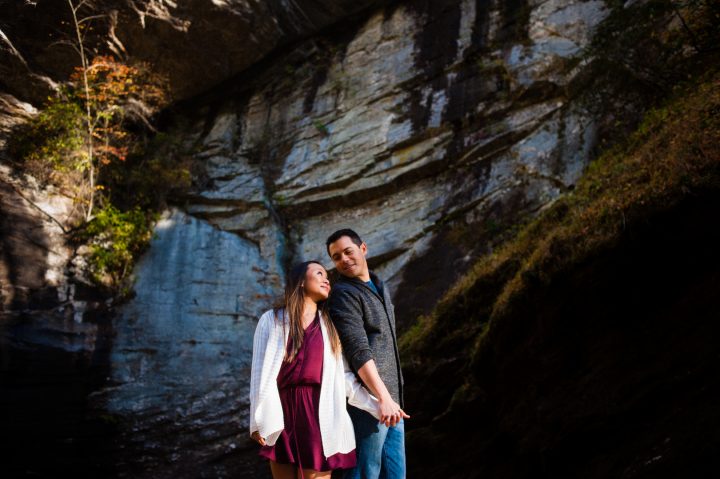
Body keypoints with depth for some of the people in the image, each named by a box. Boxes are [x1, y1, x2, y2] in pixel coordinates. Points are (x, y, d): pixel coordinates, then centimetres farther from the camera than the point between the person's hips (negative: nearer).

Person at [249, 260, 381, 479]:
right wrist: (259, 420, -7)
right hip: (282, 414, -1)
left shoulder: (330, 327, 13)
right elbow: (261, 372, 1)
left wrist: (377, 406, -3)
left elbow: (345, 377, 7)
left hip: (317, 414, 1)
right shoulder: (272, 320, 7)